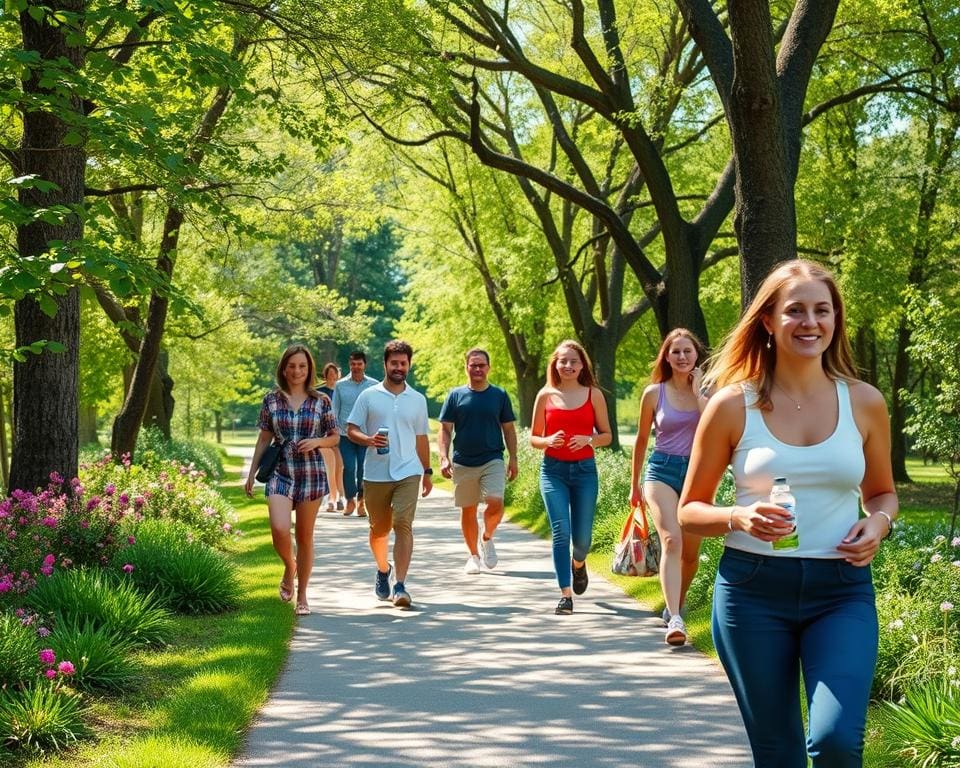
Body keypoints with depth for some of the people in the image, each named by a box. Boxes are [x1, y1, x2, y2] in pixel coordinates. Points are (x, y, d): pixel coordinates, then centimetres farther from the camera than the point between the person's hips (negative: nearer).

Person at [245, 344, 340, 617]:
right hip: (280, 473, 0)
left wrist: (316, 442, -11)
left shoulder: (321, 401, 2)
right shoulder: (271, 400, 4)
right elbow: (264, 439, 9)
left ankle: (302, 596, 17)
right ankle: (289, 566, 16)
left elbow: (335, 437, 9)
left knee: (304, 536, 5)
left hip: (312, 473, 0)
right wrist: (251, 474, 8)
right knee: (279, 530, -18)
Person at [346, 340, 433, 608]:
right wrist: (369, 440, -18)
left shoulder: (418, 400, 10)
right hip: (375, 474, 0)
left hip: (408, 472, 0)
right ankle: (383, 570, 39)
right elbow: (351, 431, 2)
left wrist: (428, 471, 17)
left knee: (403, 524, -15)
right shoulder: (368, 396, 3)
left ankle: (400, 586, -18)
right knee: (379, 529, 11)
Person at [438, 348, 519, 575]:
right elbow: (445, 430, 4)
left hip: (492, 460, -1)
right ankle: (473, 555, 21)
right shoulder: (456, 395, 4)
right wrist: (444, 458, -7)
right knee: (468, 510, 7)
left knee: (496, 503, -18)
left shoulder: (499, 395, 6)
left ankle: (487, 537, 11)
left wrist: (513, 459, 2)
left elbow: (509, 429, 10)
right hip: (463, 462, 1)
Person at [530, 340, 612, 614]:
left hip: (584, 470, 1)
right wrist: (548, 441, -13)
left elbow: (607, 435, 8)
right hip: (553, 470, 0)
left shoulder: (593, 395, 4)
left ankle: (578, 564, 41)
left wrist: (588, 440, -12)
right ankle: (565, 594, -8)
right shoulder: (546, 396, 4)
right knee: (560, 531, -11)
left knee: (582, 536, 4)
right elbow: (533, 438, 9)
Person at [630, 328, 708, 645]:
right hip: (662, 470, -2)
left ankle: (674, 607, 35)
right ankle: (675, 619, -32)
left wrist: (698, 391, -11)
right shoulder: (654, 393, 2)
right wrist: (634, 485, 17)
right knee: (671, 540, -23)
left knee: (690, 553, 9)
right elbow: (641, 440, 13)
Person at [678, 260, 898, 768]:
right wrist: (739, 518, -17)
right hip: (753, 591, 0)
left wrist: (878, 523, -5)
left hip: (842, 592, 1)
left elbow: (882, 493, 19)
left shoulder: (864, 402, 3)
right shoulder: (733, 404, -3)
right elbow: (689, 511, 4)